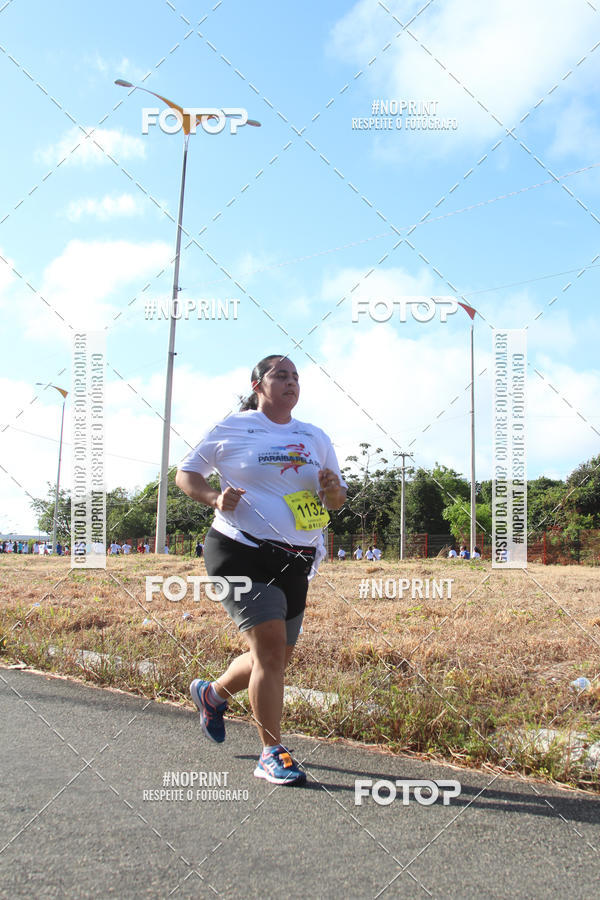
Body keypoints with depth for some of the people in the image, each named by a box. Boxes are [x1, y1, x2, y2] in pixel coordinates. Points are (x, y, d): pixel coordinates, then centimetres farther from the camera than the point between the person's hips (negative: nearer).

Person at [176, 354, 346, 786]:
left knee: (275, 658, 11)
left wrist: (333, 490, -6)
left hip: (296, 562, 6)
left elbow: (337, 501, 18)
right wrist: (215, 498, -11)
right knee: (270, 647, -16)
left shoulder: (316, 438, 15)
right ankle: (271, 754, -2)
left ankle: (212, 693, 40)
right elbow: (186, 474, 9)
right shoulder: (231, 429, 3)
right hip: (242, 552, -5)